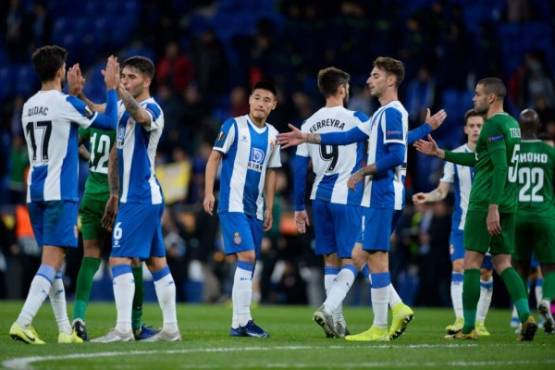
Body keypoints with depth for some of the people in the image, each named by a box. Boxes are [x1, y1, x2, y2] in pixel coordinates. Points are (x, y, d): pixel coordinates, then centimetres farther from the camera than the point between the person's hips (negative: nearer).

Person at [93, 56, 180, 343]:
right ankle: (171, 328, 14)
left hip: (141, 198, -10)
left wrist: (117, 88, -53)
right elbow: (117, 153, 21)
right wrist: (114, 195, 20)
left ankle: (123, 329, -15)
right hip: (130, 197, 10)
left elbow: (140, 115, -40)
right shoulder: (123, 109, 15)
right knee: (156, 262, 10)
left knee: (119, 259, -14)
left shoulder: (152, 109, -13)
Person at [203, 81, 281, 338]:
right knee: (246, 256, -16)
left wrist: (269, 208, 16)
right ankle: (242, 321, -16)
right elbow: (214, 158, -4)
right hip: (233, 204, -6)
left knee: (248, 264, 6)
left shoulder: (272, 135, 13)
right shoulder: (234, 126, -4)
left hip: (255, 209, 7)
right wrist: (209, 192, -13)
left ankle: (238, 323, 10)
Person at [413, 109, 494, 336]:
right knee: (459, 267, -15)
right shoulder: (456, 156, 3)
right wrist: (428, 197, -17)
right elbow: (443, 190, 3)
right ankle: (460, 320, -20)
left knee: (486, 273, 3)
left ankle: (479, 322, 14)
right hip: (462, 224, 0)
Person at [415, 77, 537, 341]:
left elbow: (500, 167, -21)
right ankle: (526, 316, -10)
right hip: (508, 204, 9)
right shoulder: (512, 124, 18)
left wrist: (493, 207, -25)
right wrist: (440, 153, 28)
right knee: (503, 263, 8)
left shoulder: (494, 126, -12)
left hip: (485, 203, -9)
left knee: (472, 262, -2)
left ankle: (469, 327, 0)